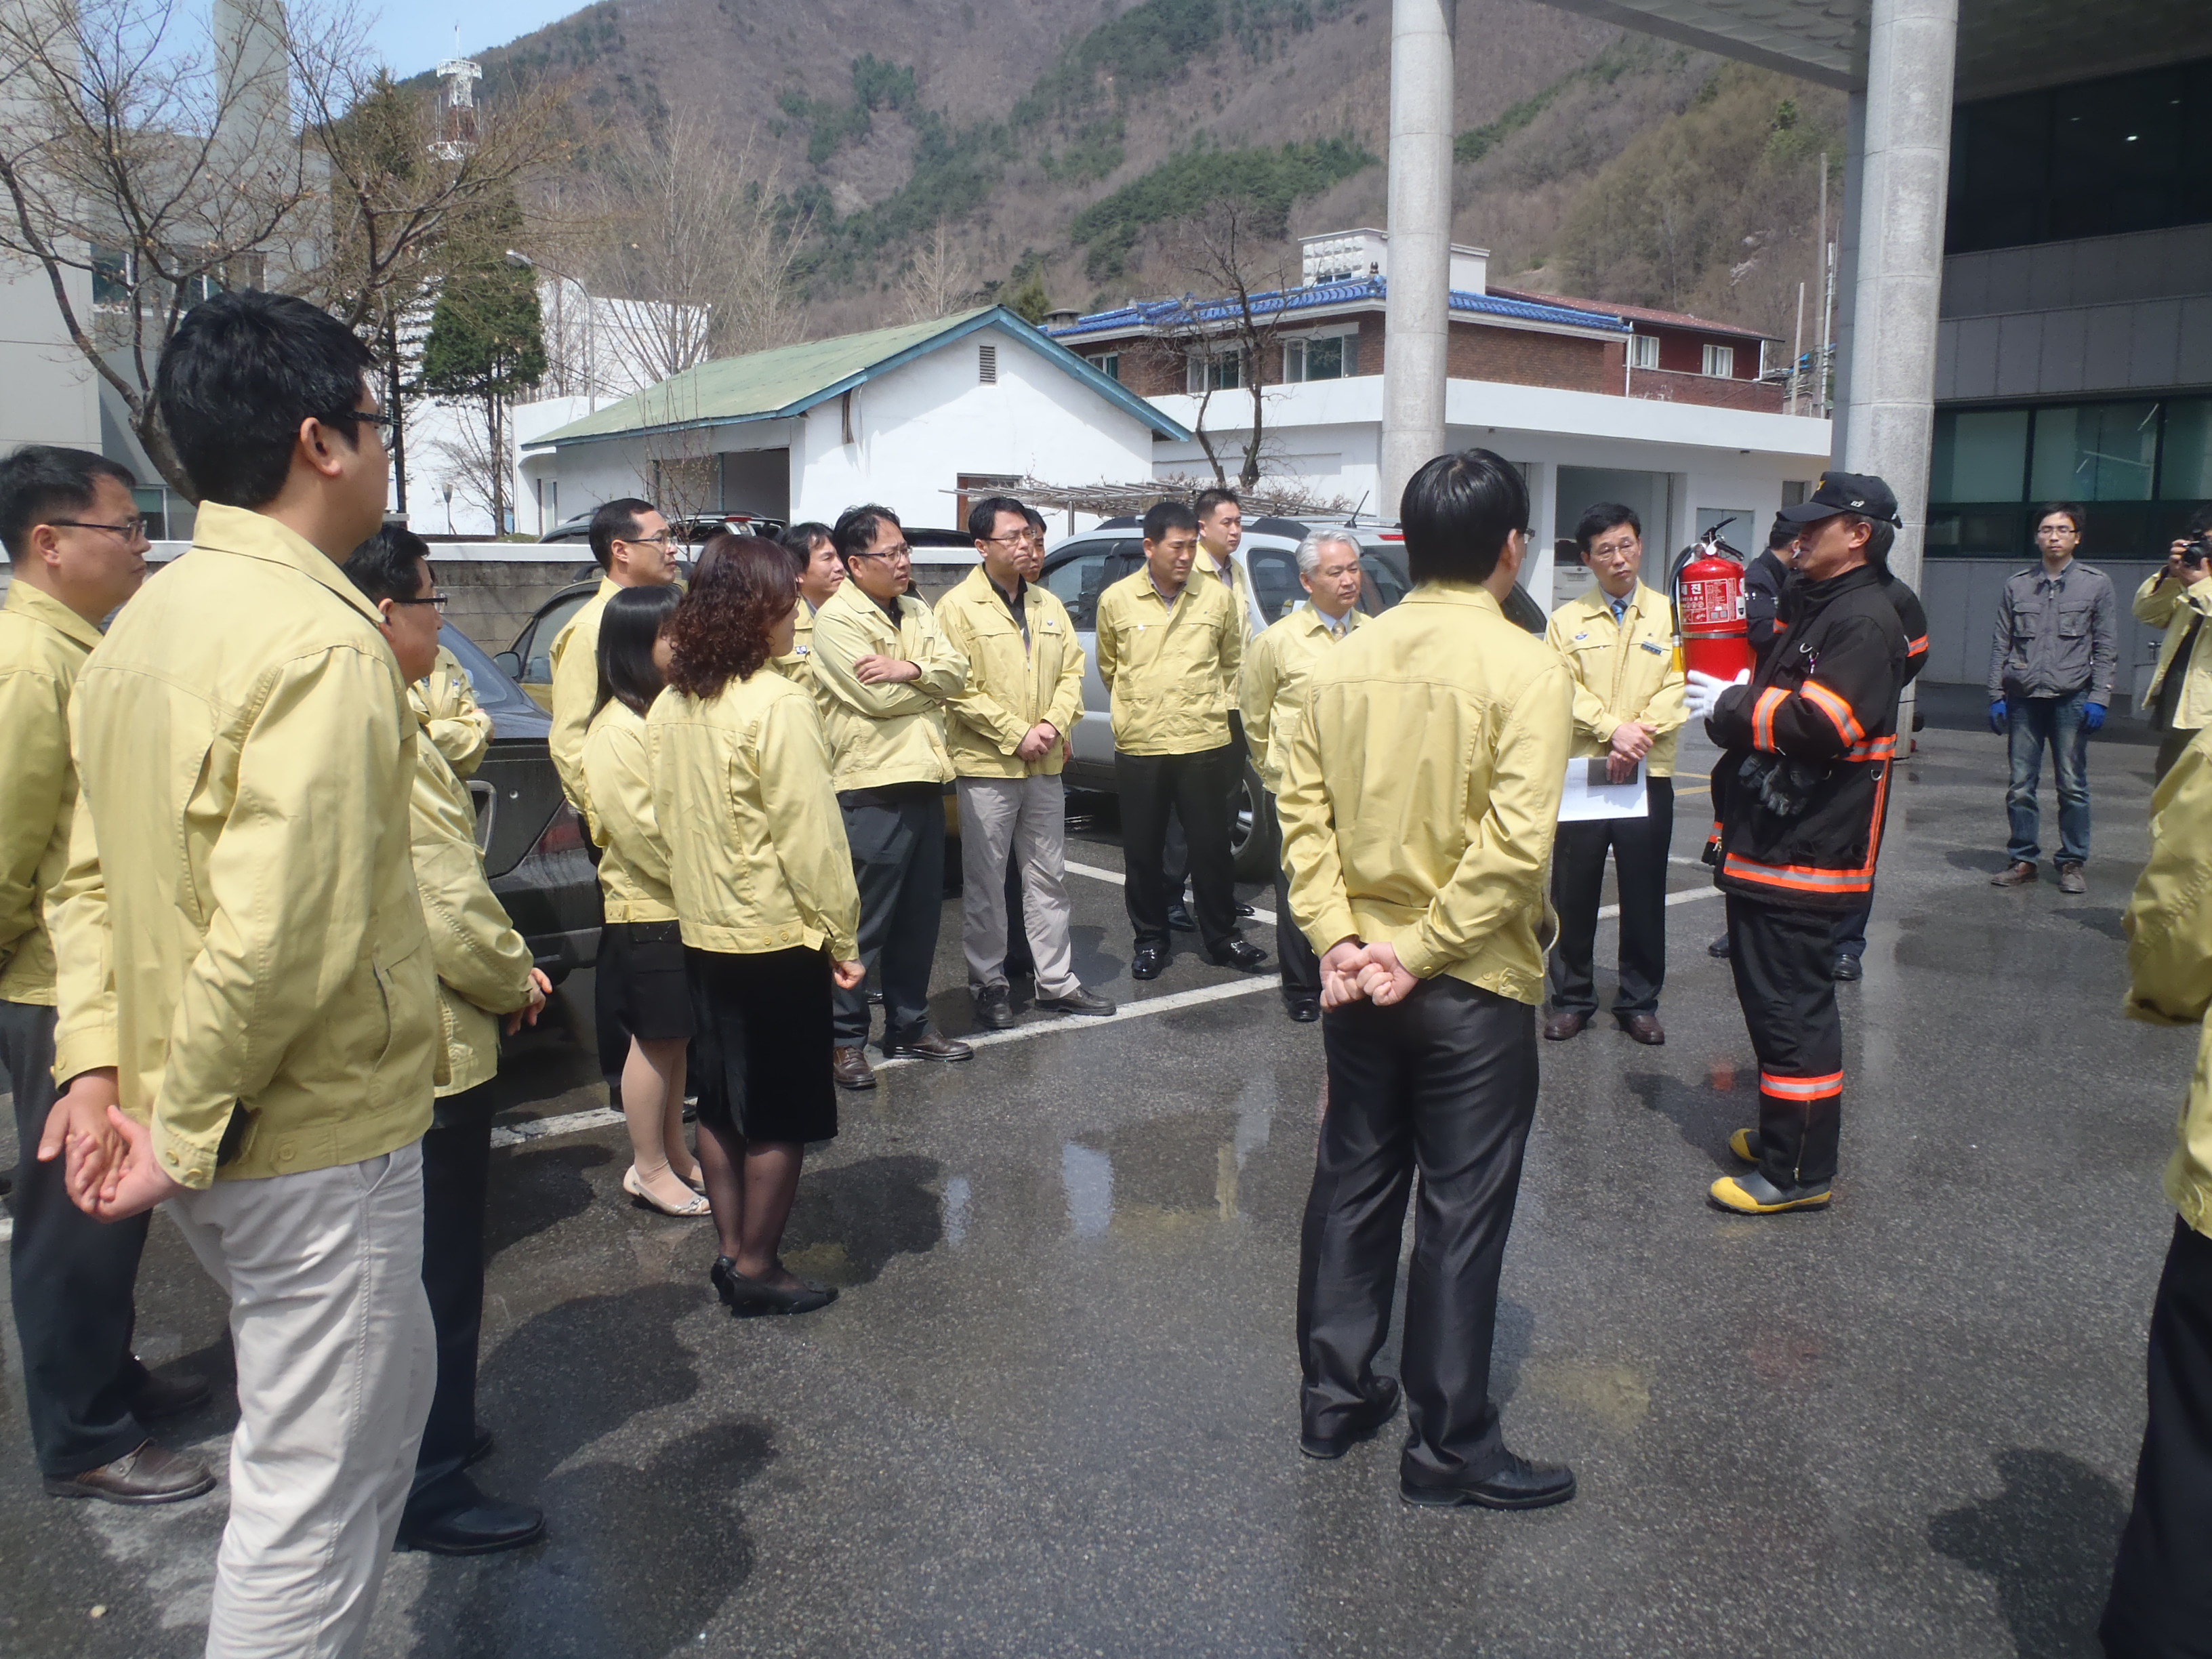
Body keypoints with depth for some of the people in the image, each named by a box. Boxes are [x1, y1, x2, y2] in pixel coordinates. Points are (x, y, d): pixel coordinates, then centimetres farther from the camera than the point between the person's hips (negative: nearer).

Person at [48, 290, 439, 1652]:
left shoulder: (146, 623, 7)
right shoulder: (322, 638, -22)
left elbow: (95, 874, 9)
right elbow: (278, 930, -28)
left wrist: (99, 1064, 4)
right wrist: (185, 1128, -17)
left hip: (220, 1134, 9)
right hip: (316, 1131, -9)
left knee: (388, 1390, 28)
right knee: (316, 1487, 7)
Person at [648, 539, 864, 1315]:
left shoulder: (671, 706, 4)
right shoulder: (779, 707, -19)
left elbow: (666, 815, 10)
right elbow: (811, 838, -19)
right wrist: (844, 939, -11)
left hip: (702, 930, 8)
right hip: (776, 933, -8)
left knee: (720, 1102, 17)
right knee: (781, 1116, 5)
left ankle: (732, 1250, 27)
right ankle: (756, 1269, 14)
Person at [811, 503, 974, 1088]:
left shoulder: (916, 613, 15)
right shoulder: (837, 618, -9)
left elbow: (957, 672, 3)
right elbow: (880, 698, -18)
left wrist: (910, 670, -16)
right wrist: (933, 681, -1)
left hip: (923, 782, 8)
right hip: (872, 787, -8)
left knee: (920, 917, 15)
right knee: (865, 922, -1)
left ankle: (909, 1024, 28)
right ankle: (846, 1038, 10)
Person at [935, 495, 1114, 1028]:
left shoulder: (1048, 605, 12)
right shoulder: (958, 607, -7)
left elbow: (1071, 671, 10)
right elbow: (960, 688, -13)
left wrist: (1054, 724, -7)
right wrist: (1016, 734, -16)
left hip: (1046, 765, 6)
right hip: (986, 766, -6)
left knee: (1049, 878, 12)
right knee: (986, 883, 2)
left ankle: (1057, 981, 21)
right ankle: (988, 984, 15)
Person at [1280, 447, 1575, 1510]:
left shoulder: (1344, 662, 2)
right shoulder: (1524, 667, -13)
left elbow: (1303, 811, -2)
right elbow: (1513, 842, -22)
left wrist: (1336, 938, -5)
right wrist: (1422, 954, -16)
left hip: (1358, 979, 5)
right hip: (1473, 986, -5)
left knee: (1351, 1184, 17)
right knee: (1461, 1215, 6)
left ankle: (1334, 1397, 31)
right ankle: (1448, 1447, 18)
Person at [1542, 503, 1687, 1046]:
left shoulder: (1671, 617, 8)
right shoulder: (1567, 620, 8)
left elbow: (1677, 690, -2)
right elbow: (1565, 690, -4)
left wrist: (1637, 739, -15)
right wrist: (1613, 729, -18)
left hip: (1649, 775, 0)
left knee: (1645, 895, 5)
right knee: (1573, 894, 3)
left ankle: (1639, 1001, 17)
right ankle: (1571, 997, 15)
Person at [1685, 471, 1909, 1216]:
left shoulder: (1864, 621, -14)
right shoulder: (1815, 610, 19)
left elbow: (1820, 723, -26)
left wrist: (1732, 707, -15)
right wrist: (1743, 693, 6)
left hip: (1804, 856, -11)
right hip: (1764, 846, 11)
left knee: (1790, 1007, -6)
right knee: (1770, 994, 19)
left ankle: (1800, 1171, 3)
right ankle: (1783, 1134, 33)